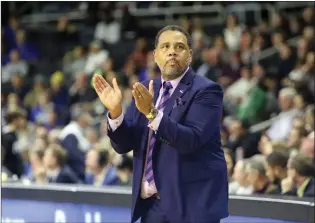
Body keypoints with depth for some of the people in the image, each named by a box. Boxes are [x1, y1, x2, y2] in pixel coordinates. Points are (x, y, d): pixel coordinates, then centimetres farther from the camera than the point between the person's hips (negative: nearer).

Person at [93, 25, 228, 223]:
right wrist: (115, 111, -11)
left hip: (193, 204, -6)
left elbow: (192, 139, -21)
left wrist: (152, 113, -31)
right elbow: (123, 145, 8)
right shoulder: (146, 90, 12)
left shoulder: (206, 91, -7)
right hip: (152, 204, 6)